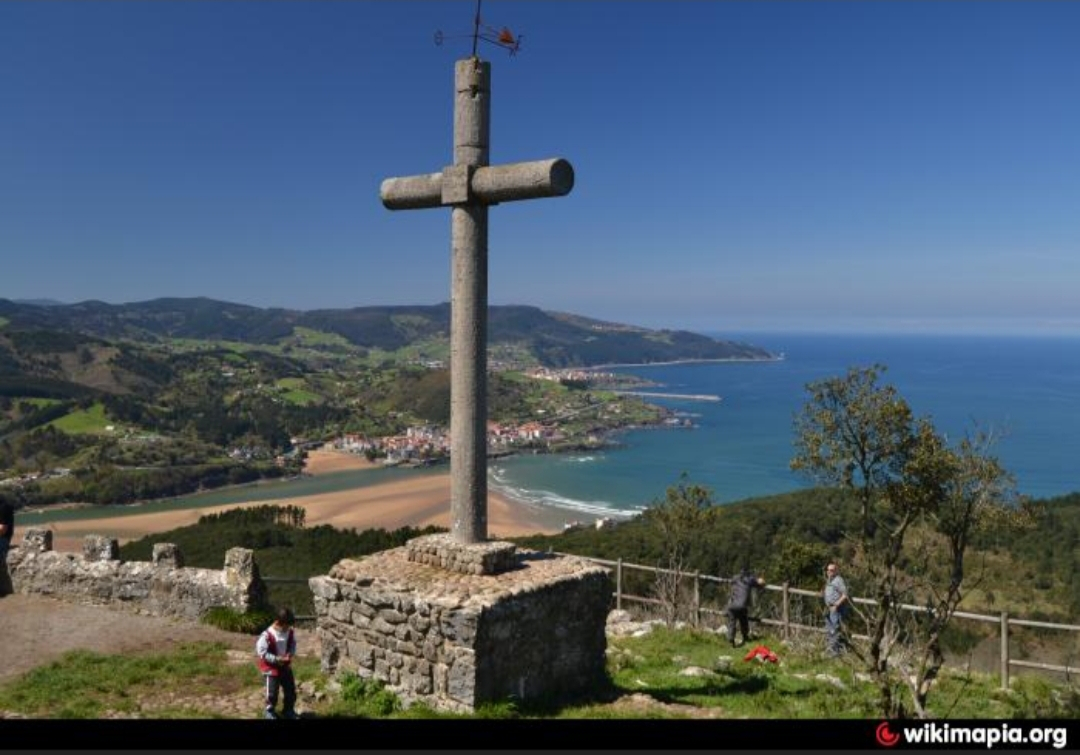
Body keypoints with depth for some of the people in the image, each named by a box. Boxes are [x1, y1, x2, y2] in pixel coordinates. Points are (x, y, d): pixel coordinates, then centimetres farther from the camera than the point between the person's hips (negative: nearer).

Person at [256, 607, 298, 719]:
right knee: (272, 692, 4)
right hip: (271, 667, -5)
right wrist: (276, 659, -25)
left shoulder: (290, 633, -6)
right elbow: (261, 652, -20)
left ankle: (288, 711, 30)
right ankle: (269, 711, 28)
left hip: (286, 666, 5)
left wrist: (290, 654, -12)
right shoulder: (267, 635, -24)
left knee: (291, 690, 11)